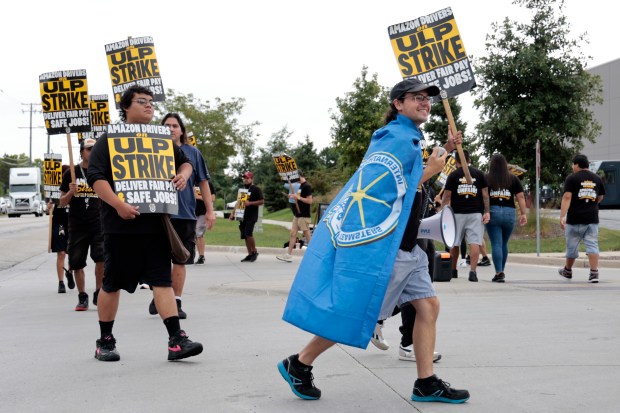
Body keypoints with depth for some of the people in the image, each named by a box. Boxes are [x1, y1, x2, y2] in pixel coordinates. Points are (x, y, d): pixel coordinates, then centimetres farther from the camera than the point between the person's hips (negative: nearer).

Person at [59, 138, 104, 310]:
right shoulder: (71, 173, 4)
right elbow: (62, 202, 6)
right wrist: (70, 193, -13)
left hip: (99, 223, 0)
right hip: (77, 225, 1)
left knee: (102, 258, -16)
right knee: (77, 263, 4)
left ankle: (98, 294, 1)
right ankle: (82, 297, 20)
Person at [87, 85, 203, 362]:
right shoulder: (109, 140, 0)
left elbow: (184, 161, 28)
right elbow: (96, 177, -10)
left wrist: (183, 174, 4)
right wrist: (118, 204, -23)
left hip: (155, 222, 4)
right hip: (121, 224, -4)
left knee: (162, 280, -3)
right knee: (112, 284, 5)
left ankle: (177, 341, -9)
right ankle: (105, 342, 19)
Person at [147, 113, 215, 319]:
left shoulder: (193, 152, 6)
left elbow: (203, 182, 10)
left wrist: (210, 210, 8)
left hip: (186, 213, 1)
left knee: (180, 260, 6)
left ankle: (176, 302, 15)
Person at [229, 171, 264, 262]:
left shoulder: (256, 189, -3)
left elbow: (262, 201, -9)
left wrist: (250, 203, -17)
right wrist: (233, 213, 18)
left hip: (252, 215, -7)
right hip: (242, 216, 7)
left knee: (248, 233, -19)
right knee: (245, 236, 4)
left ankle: (254, 252, -4)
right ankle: (250, 255, 9)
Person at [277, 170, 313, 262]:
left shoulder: (306, 186, -14)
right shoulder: (300, 186, 15)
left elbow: (310, 201, -19)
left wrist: (298, 197, -19)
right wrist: (292, 197, 11)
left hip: (304, 215, -10)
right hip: (297, 215, 10)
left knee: (307, 235, -3)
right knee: (293, 234, 6)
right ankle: (288, 255, 6)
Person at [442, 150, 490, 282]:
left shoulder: (453, 175, 2)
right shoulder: (479, 174, 6)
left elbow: (446, 196, 1)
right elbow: (485, 194, 3)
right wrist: (487, 212, 4)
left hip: (457, 213, 0)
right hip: (476, 213, 0)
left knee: (454, 243, 12)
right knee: (475, 242, -6)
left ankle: (453, 270, 24)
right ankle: (473, 271, -19)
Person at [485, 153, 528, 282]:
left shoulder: (486, 179, 1)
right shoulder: (513, 179, 6)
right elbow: (520, 197, 3)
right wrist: (523, 213, 5)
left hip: (493, 212, -2)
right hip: (509, 213, 2)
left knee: (496, 244, -1)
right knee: (504, 244, 17)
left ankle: (499, 273, -10)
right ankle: (501, 271, 27)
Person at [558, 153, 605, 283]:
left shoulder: (572, 178, -6)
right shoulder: (597, 178, 10)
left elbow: (567, 197, -16)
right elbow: (600, 197, 22)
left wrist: (562, 216, -22)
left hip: (575, 219, -3)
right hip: (592, 219, 3)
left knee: (572, 246, 11)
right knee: (592, 245, -1)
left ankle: (567, 271, 29)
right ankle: (594, 273, -13)